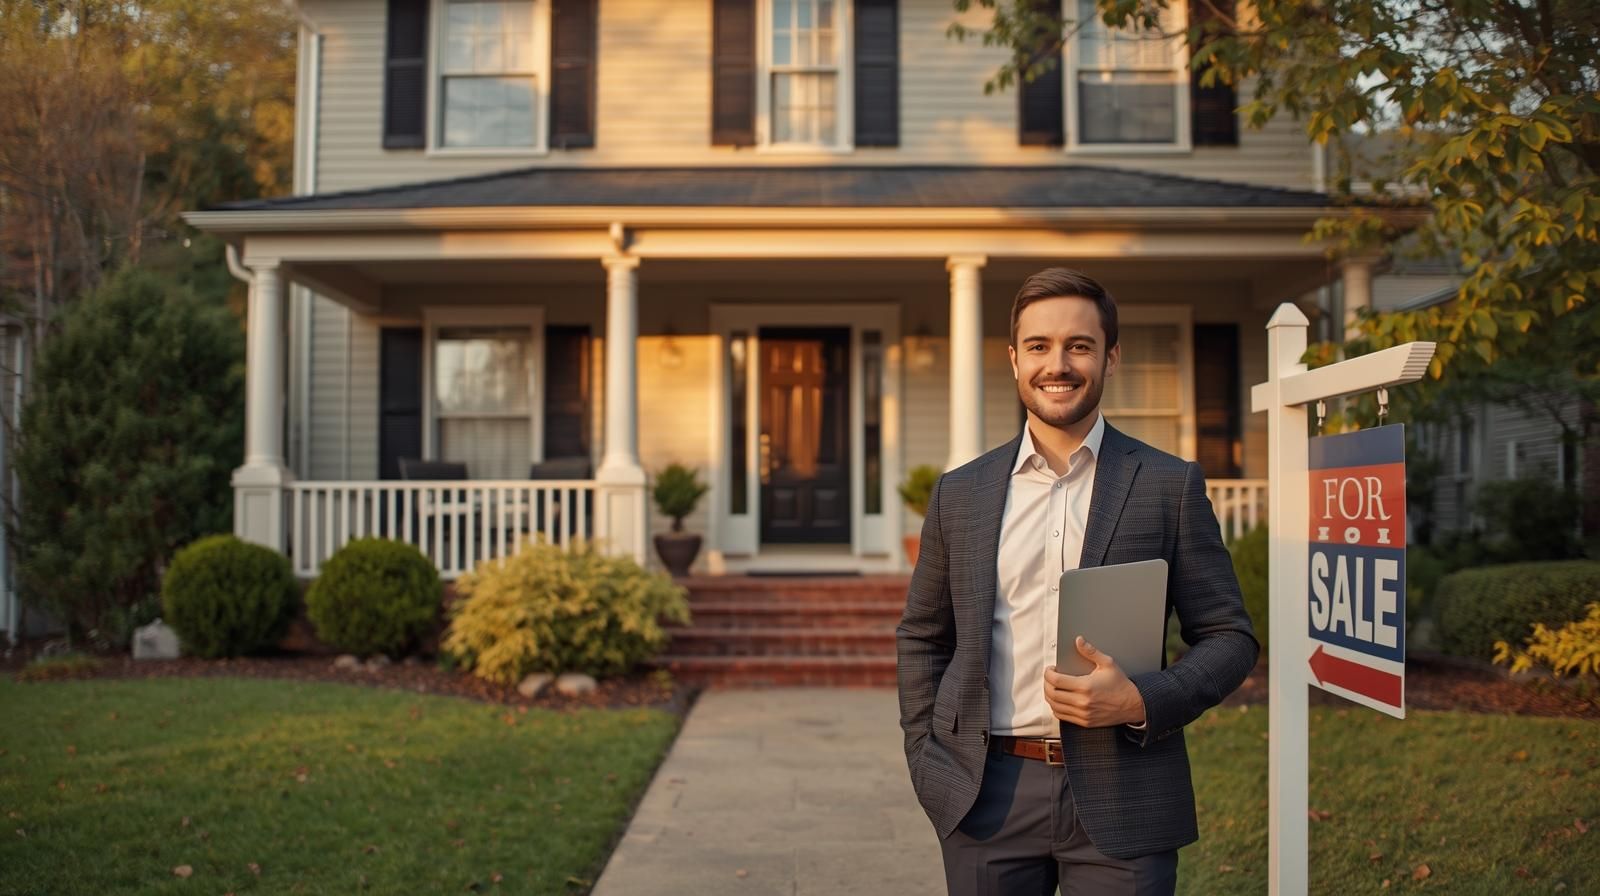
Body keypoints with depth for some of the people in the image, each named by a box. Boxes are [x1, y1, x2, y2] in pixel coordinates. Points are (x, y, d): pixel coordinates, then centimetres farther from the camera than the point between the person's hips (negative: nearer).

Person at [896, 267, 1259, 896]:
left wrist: (1140, 701, -14)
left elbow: (1230, 637, 2)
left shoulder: (1170, 486, 1)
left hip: (1122, 799, -1)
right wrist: (926, 762, 3)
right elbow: (921, 637, 14)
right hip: (987, 797, 2)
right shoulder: (960, 493, 7)